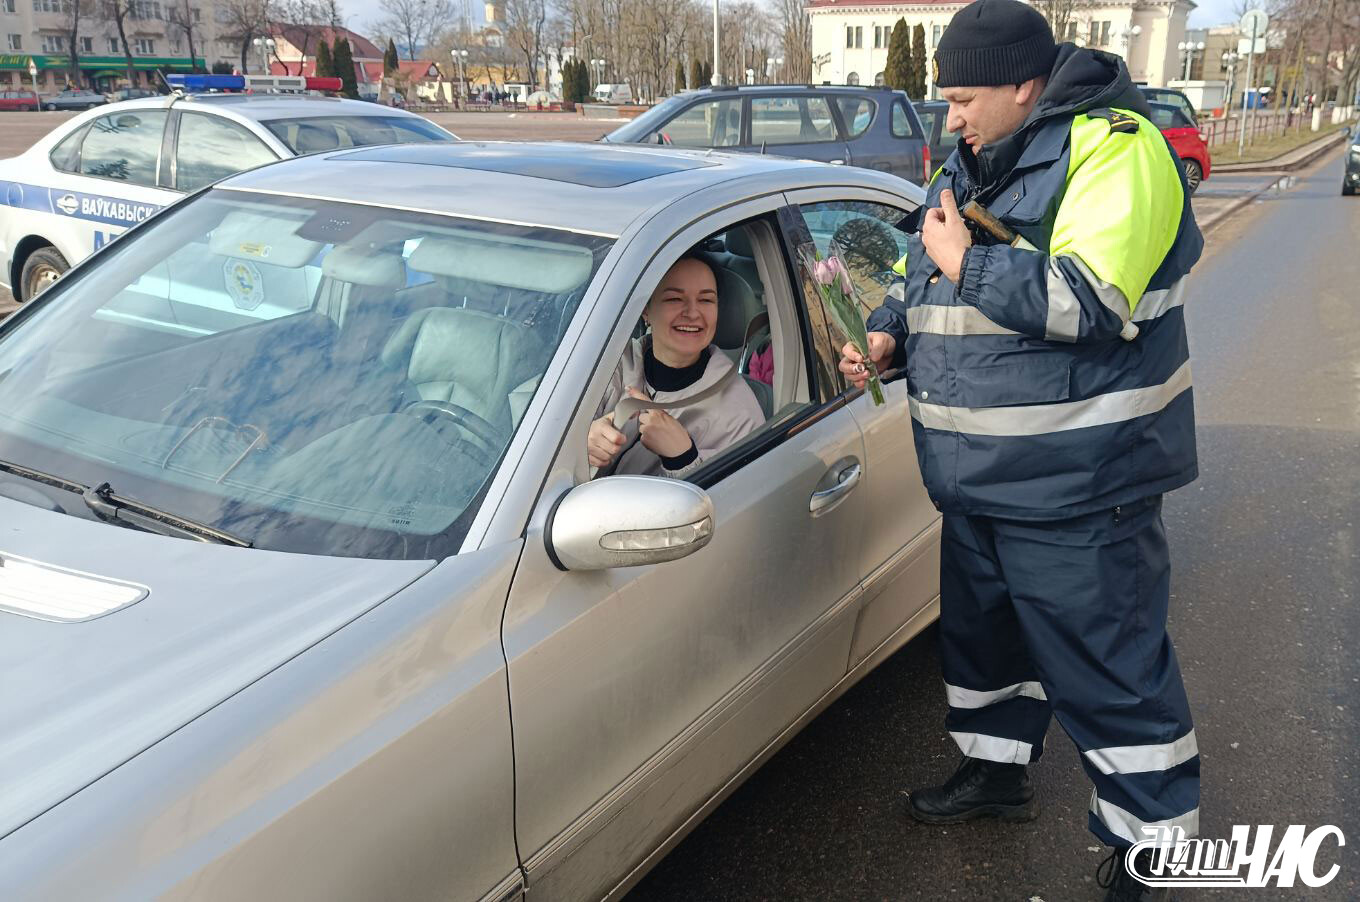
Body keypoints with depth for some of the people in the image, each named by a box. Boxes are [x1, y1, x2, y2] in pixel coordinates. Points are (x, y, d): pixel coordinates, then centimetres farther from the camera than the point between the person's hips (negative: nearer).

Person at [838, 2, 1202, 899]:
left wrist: (966, 263, -19)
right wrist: (887, 333, 3)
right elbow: (917, 278, 22)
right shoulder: (970, 167, 12)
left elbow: (1093, 301, -28)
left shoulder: (1113, 149, -15)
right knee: (982, 630, 22)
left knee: (1109, 666, 1)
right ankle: (997, 772, 44)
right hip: (977, 478, 9)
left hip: (1077, 485, -9)